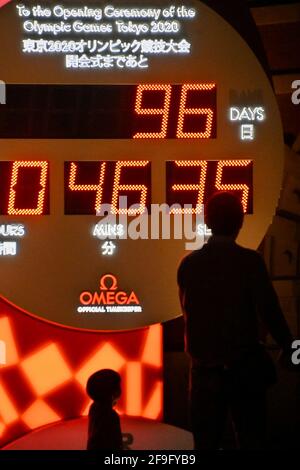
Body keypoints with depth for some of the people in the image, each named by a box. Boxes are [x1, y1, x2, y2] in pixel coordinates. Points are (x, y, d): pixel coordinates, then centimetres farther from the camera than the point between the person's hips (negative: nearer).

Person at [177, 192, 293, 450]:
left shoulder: (188, 264, -1)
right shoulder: (250, 260, -10)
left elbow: (188, 311, 7)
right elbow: (268, 312, -12)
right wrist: (289, 347, 2)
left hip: (204, 368, 3)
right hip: (244, 367, -3)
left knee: (205, 441, 11)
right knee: (252, 440, 8)